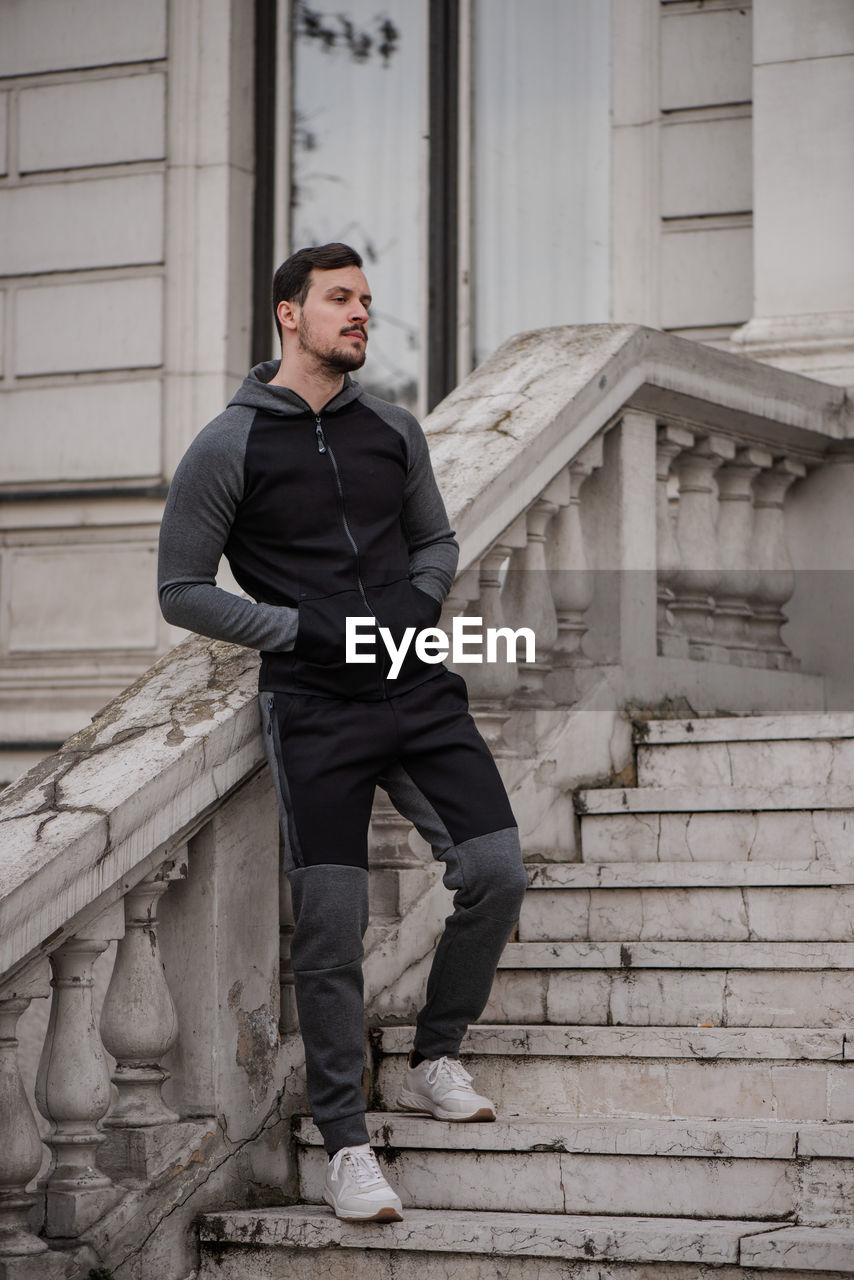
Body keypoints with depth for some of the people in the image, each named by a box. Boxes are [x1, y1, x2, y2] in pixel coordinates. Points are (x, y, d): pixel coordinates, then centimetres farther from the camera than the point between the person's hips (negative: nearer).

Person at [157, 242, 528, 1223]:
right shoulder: (228, 448, -1)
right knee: (331, 925, -8)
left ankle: (433, 1063, 16)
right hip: (316, 707, -4)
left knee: (496, 873, -6)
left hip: (418, 688, 4)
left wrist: (418, 602, 2)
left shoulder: (392, 429, 13)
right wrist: (301, 629, -11)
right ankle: (344, 1143, 2)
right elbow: (182, 591, 0)